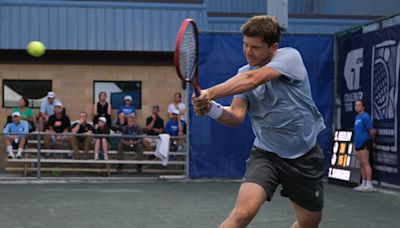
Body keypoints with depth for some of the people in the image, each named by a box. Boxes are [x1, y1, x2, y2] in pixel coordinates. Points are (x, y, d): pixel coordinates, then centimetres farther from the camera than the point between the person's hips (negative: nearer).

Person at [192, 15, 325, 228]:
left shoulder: (290, 57, -14)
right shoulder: (243, 74, -1)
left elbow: (253, 79, -31)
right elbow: (236, 117, -14)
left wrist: (210, 93, -41)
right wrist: (212, 108, -35)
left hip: (305, 155, 0)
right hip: (266, 153, 0)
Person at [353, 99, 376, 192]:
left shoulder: (365, 117, -12)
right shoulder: (357, 117, 16)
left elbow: (371, 131, -13)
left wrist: (372, 141, -2)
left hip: (365, 142, -9)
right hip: (358, 143, 9)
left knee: (365, 163, -12)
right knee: (361, 164, 11)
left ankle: (369, 185, -13)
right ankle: (364, 184, 16)